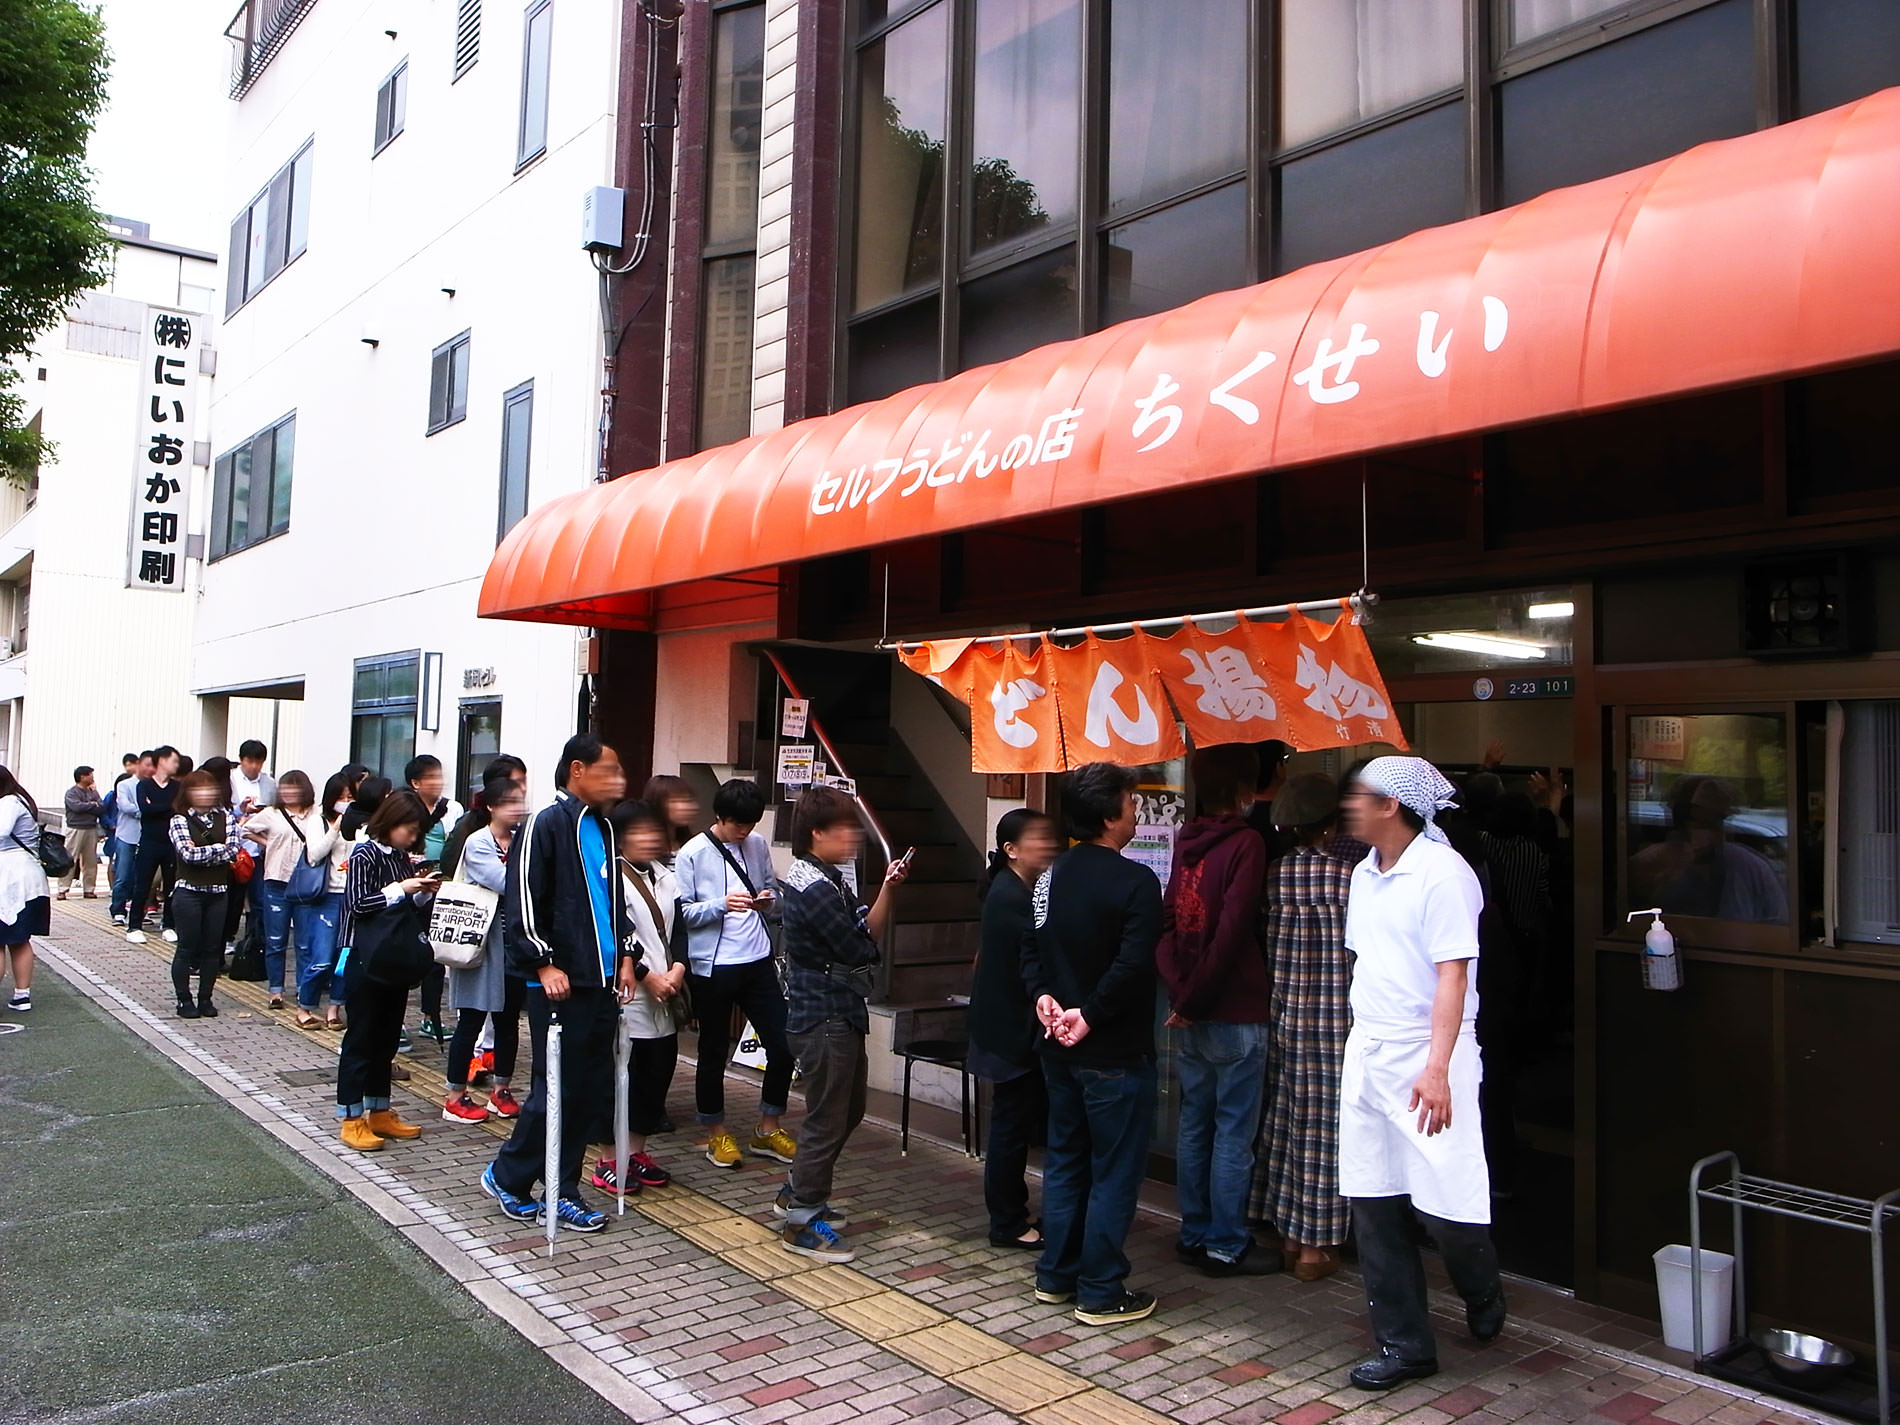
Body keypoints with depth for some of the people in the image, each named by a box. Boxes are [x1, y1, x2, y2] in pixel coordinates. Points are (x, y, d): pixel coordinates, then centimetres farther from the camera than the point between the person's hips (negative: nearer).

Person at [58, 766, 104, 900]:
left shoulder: (93, 792, 13)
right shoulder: (71, 792, -2)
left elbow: (102, 808, 2)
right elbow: (77, 806, -18)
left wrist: (85, 807, -10)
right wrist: (93, 805, -4)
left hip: (92, 829, 5)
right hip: (76, 829, -5)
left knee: (91, 861, 6)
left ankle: (89, 889, 12)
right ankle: (62, 890, -2)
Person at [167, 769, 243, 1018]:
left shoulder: (225, 816, 5)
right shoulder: (179, 821, -4)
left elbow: (235, 848, -8)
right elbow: (188, 853, -16)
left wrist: (201, 853, -12)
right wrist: (220, 848, -10)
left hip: (218, 893, 3)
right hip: (189, 892, -3)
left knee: (212, 948, 8)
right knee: (187, 948, 4)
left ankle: (205, 999, 18)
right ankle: (184, 1000, 14)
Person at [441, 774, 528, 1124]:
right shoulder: (477, 843, -9)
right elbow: (503, 882, -22)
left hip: (516, 942, 6)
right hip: (483, 942, -6)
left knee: (509, 1018, 12)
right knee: (472, 1019, 1)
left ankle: (501, 1091, 24)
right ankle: (456, 1097, 11)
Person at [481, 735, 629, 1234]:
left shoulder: (603, 828, 15)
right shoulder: (546, 825, -10)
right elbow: (524, 903, -15)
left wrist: (623, 955, 16)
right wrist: (544, 964, -17)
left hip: (601, 982, 8)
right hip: (559, 983, -8)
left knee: (590, 1090, 10)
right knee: (558, 1090, -1)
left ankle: (563, 1191, 21)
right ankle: (506, 1175, 20)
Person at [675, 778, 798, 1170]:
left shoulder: (758, 846, 6)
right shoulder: (692, 854, -8)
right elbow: (681, 912, -10)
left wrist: (767, 902, -5)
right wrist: (721, 905, -24)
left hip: (758, 962, 5)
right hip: (713, 967, -4)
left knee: (783, 1046, 5)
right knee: (714, 1052, 9)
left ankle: (768, 1130, 24)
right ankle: (717, 1134, 28)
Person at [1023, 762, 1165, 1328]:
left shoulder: (1051, 876, 6)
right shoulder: (1135, 881, -18)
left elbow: (1029, 946, 7)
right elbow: (1132, 965, -25)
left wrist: (1045, 996, -4)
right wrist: (1091, 1015, -16)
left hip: (1059, 1047, 7)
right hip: (1115, 1053, -7)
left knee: (1064, 1160, 18)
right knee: (1114, 1173, 4)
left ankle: (1055, 1276, 28)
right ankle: (1101, 1294, 12)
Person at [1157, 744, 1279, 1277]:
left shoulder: (1186, 844, 8)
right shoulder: (1246, 843, -13)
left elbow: (1165, 923, 6)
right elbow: (1232, 931, -18)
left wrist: (1180, 990, 2)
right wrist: (1193, 997, -11)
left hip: (1190, 1015, 7)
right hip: (1236, 1013, -7)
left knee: (1194, 1124, 14)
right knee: (1234, 1132, 3)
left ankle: (1194, 1234, 23)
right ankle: (1227, 1246, 10)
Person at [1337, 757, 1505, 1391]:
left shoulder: (1443, 872, -14)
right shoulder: (1365, 874, 11)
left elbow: (1452, 975, -20)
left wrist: (1436, 1067, -27)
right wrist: (1363, 1041, 15)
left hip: (1426, 1055, -7)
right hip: (1367, 1052, 8)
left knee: (1445, 1204, -3)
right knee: (1374, 1201, 9)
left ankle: (1484, 1299, 31)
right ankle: (1404, 1346, 22)